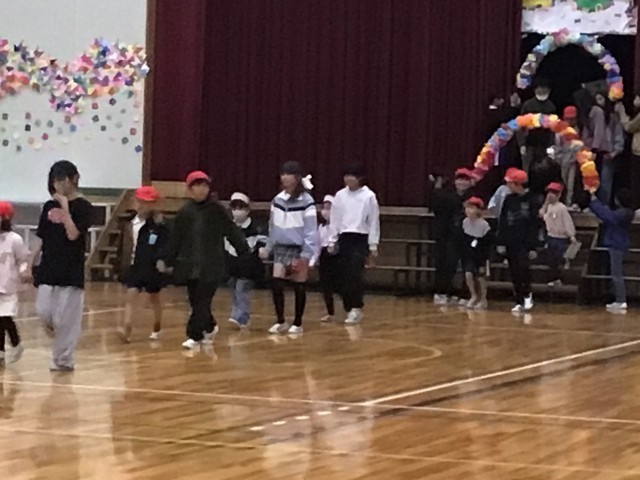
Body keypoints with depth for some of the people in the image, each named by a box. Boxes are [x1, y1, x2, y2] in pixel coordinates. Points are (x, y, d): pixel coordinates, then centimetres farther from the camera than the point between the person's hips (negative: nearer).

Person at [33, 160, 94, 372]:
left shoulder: (83, 207, -5)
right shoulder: (49, 206, 10)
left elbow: (73, 235, -18)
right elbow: (41, 240, 13)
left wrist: (65, 208, -18)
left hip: (71, 270, -4)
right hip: (48, 268, 4)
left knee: (66, 318, -2)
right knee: (43, 311, -4)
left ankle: (63, 359, 8)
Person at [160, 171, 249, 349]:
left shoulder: (217, 210, -1)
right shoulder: (184, 213, 4)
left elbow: (232, 232, 1)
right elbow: (175, 240, 7)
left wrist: (245, 252, 0)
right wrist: (166, 260, 4)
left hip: (211, 266, -3)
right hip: (190, 265, 3)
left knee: (202, 301, -8)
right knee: (196, 300, 9)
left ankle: (195, 336, -3)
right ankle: (209, 328, 33)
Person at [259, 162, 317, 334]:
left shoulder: (306, 202, -12)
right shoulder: (277, 200, 5)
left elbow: (311, 231, -12)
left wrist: (306, 254, -16)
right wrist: (268, 248, 14)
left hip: (299, 249, -5)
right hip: (281, 248, 5)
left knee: (299, 287, 3)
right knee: (276, 284, -5)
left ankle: (297, 323, 14)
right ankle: (280, 321, 8)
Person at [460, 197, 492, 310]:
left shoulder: (484, 225, -19)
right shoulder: (465, 222, -6)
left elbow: (487, 247, -14)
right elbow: (463, 242, 5)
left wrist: (483, 263, -15)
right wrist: (463, 257, 5)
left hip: (481, 257, -3)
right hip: (469, 256, 3)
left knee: (480, 278, 2)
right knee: (468, 274, -11)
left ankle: (483, 300, 20)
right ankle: (474, 296, 9)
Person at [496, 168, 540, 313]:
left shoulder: (530, 200, -6)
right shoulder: (509, 199, 6)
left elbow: (534, 225, -6)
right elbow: (502, 222, 8)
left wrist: (533, 247, -9)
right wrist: (501, 243, 2)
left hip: (525, 243, -4)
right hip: (511, 242, 5)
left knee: (523, 268, -18)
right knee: (514, 274, 6)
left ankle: (527, 294, 6)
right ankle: (519, 302, 14)